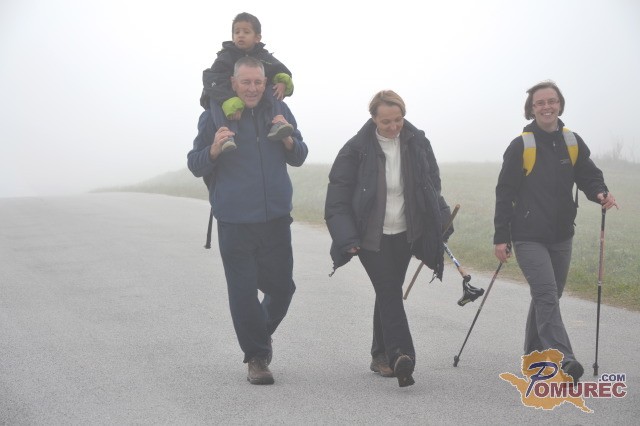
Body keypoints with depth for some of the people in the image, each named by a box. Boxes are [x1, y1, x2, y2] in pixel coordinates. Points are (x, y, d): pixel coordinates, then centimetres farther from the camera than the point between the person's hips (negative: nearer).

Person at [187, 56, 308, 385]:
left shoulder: (279, 112, 6)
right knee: (243, 292, -1)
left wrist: (289, 141, -9)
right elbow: (195, 165, 2)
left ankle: (262, 332, 38)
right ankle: (256, 357, 15)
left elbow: (299, 158, 14)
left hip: (276, 218, 3)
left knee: (281, 286, 9)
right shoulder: (215, 117, -3)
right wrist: (214, 150, -20)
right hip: (234, 222, -3)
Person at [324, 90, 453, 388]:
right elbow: (338, 197, -8)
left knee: (389, 293, 13)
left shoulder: (418, 143, -1)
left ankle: (381, 356, 24)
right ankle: (401, 357, -17)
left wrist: (438, 228, 7)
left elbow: (432, 187, 10)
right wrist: (347, 238, -14)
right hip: (372, 237, -4)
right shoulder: (357, 149, -11)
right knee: (390, 294, -11)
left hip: (405, 234, 4)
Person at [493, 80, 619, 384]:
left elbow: (588, 176, 13)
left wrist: (600, 193, -12)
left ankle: (534, 354, 28)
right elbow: (505, 193, -5)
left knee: (548, 296, 14)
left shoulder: (573, 143, 6)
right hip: (529, 237, -5)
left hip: (561, 235, 5)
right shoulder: (520, 146, -6)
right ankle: (563, 360, -24)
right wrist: (501, 237, -8)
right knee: (546, 294, -17)